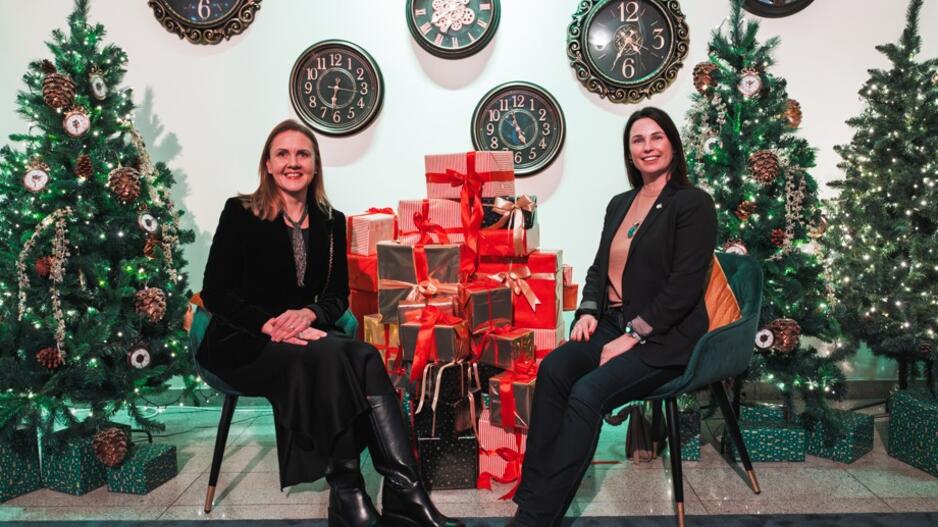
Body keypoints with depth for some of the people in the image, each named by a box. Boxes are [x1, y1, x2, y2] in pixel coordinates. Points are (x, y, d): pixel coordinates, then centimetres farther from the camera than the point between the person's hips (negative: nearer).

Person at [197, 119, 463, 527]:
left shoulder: (331, 222, 9)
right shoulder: (240, 213, -3)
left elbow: (337, 296, 7)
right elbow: (215, 293, -7)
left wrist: (309, 314, -17)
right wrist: (270, 324, -23)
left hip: (302, 335, 4)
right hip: (244, 342, -4)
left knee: (364, 358, -29)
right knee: (331, 356, -34)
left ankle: (403, 494, -34)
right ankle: (345, 491, -28)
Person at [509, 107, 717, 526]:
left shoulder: (693, 204, -6)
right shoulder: (620, 204, 17)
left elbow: (684, 286, -14)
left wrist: (632, 336, -18)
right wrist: (588, 311, 1)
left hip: (664, 338, -6)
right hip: (611, 325, 6)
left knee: (588, 392, -29)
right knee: (553, 369, -23)